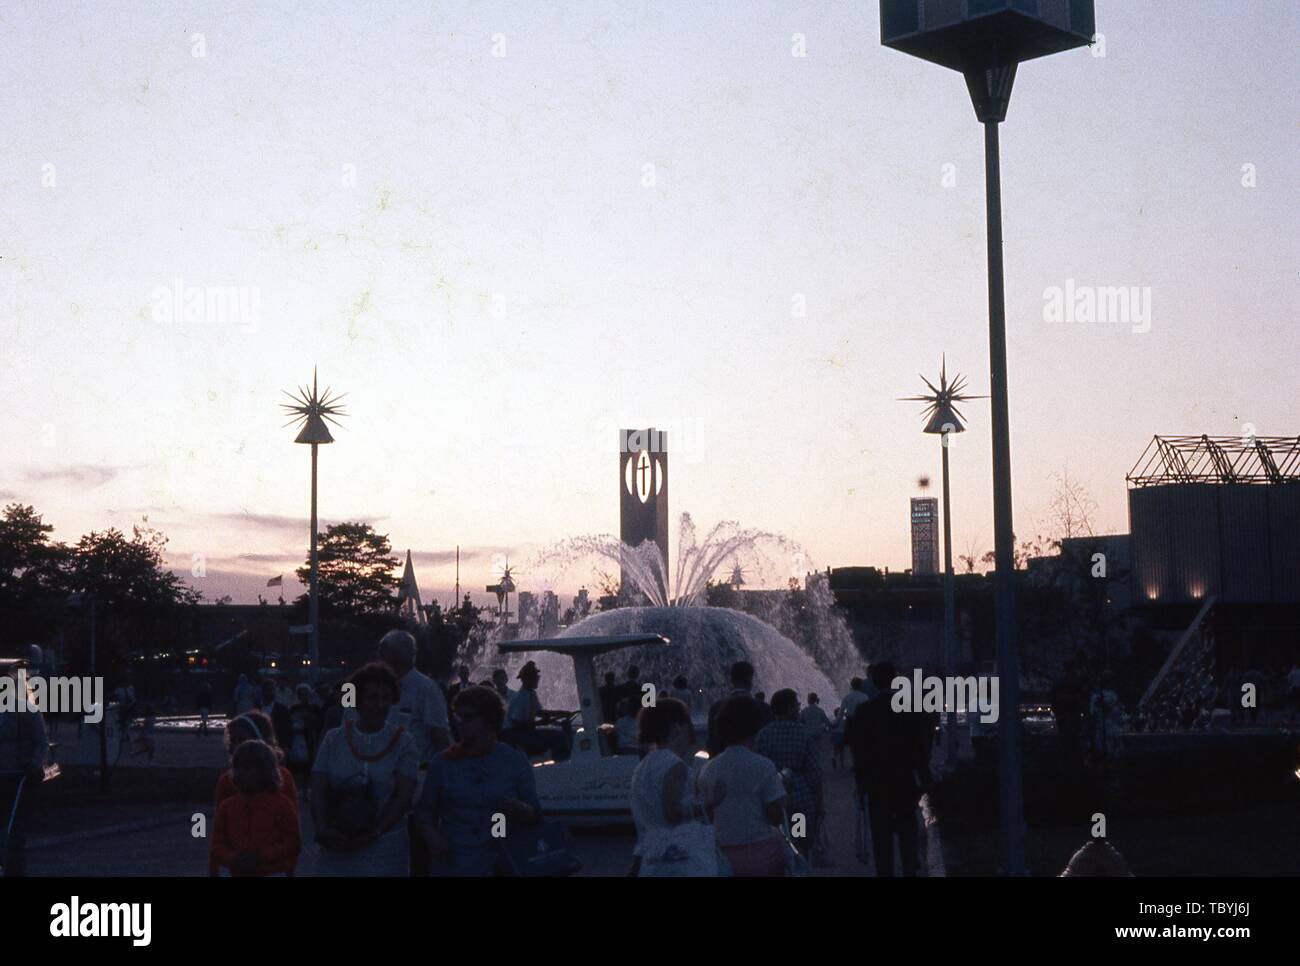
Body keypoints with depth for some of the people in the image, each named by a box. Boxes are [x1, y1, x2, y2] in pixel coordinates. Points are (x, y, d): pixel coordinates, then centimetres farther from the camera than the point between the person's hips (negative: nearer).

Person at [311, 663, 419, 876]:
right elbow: (319, 790, 2)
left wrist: (373, 834, -16)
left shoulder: (402, 743, -1)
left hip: (384, 850, -1)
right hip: (336, 848, 2)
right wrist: (323, 829, -14)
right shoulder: (334, 739, 5)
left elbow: (403, 796, -7)